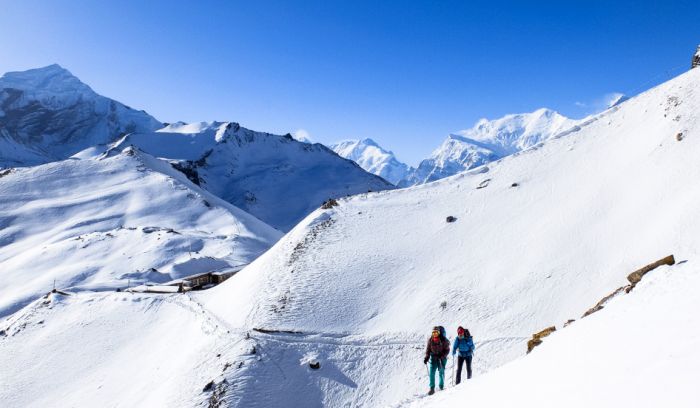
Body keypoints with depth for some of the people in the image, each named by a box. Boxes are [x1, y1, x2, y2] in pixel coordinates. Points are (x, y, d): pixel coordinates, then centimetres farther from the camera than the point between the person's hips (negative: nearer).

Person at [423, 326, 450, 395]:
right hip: (433, 358, 2)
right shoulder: (430, 340, -1)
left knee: (441, 372, 6)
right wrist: (426, 358, -4)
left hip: (442, 358, -2)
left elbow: (447, 350, -8)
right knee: (432, 372, -9)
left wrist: (442, 357, -19)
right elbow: (428, 349, 7)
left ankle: (441, 386, 27)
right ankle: (432, 388, -7)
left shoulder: (444, 340, -11)